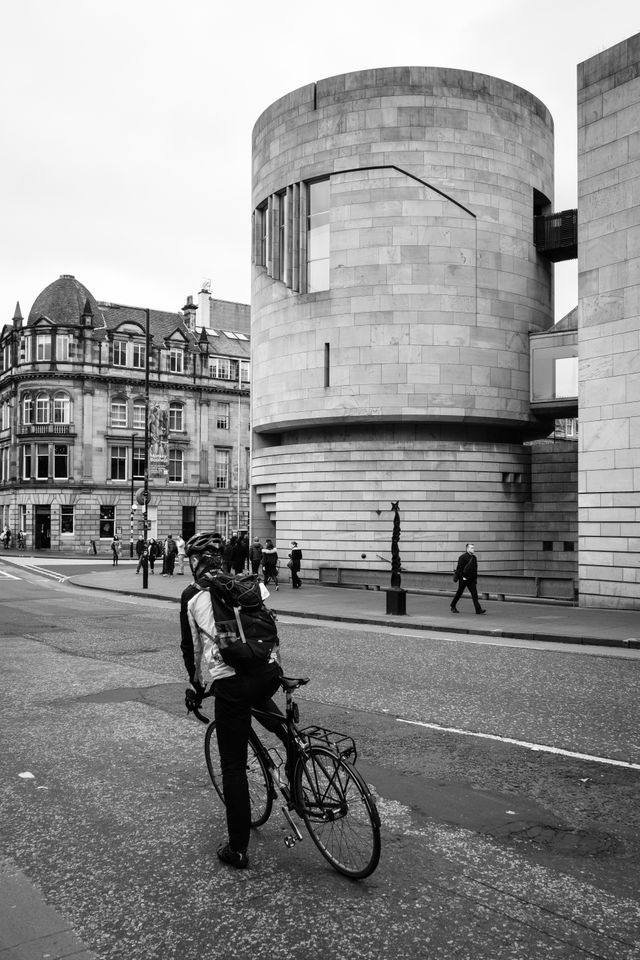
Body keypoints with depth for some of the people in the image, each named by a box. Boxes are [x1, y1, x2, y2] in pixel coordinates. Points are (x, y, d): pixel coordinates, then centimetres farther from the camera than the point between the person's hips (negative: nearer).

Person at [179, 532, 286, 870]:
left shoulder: (191, 595, 8)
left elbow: (190, 645, 12)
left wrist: (196, 681, 28)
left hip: (229, 681, -4)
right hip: (269, 671, 4)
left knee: (233, 766, 9)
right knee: (259, 699, 41)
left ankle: (238, 849, 16)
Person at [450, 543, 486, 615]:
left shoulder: (474, 557, 11)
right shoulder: (463, 557, -10)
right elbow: (459, 568, -13)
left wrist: (475, 578, 15)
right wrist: (461, 577, -19)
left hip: (471, 579, 6)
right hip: (463, 579, -6)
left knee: (474, 594, -4)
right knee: (459, 593, 6)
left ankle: (478, 609, -8)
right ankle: (453, 607, 22)